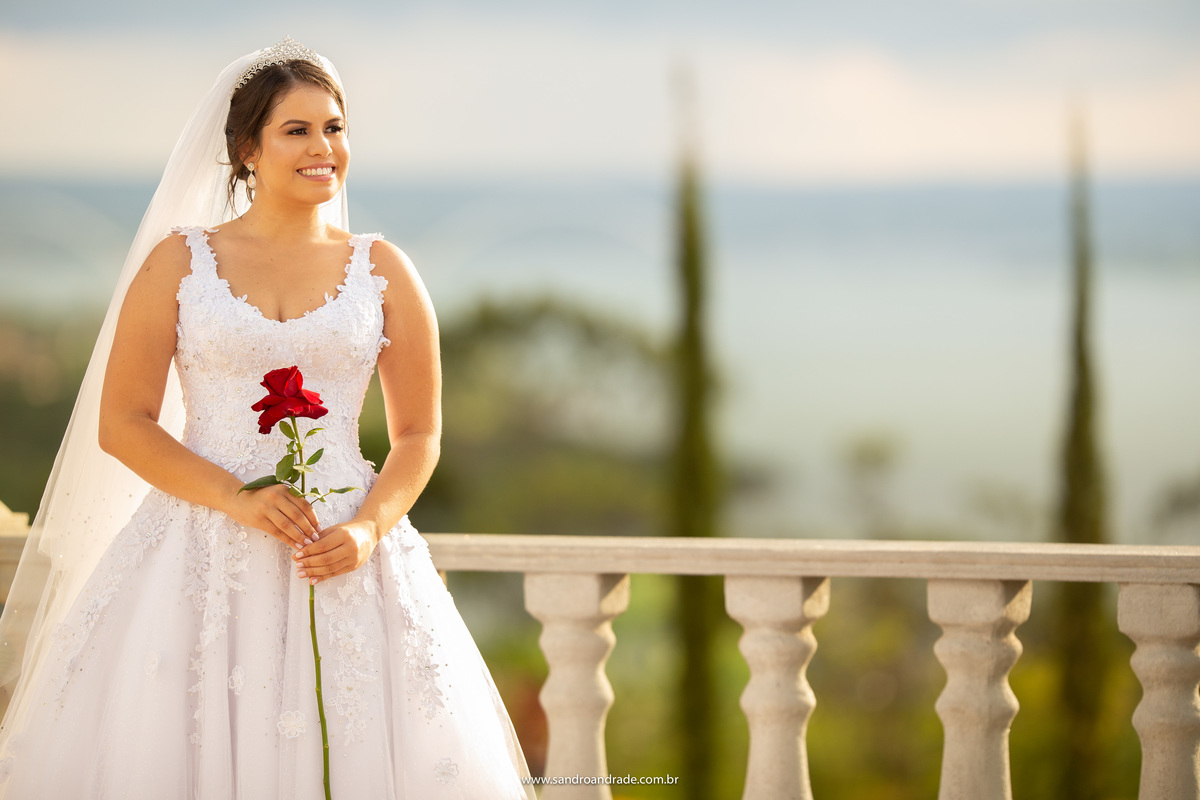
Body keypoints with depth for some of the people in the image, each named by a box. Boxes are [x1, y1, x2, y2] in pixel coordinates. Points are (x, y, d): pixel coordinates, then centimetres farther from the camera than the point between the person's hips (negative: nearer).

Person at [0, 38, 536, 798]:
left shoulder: (382, 270, 8)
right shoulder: (180, 262, 4)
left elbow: (419, 434, 9)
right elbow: (122, 425, 0)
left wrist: (369, 529, -9)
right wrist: (238, 499, -13)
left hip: (343, 556, 1)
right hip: (202, 554, -1)